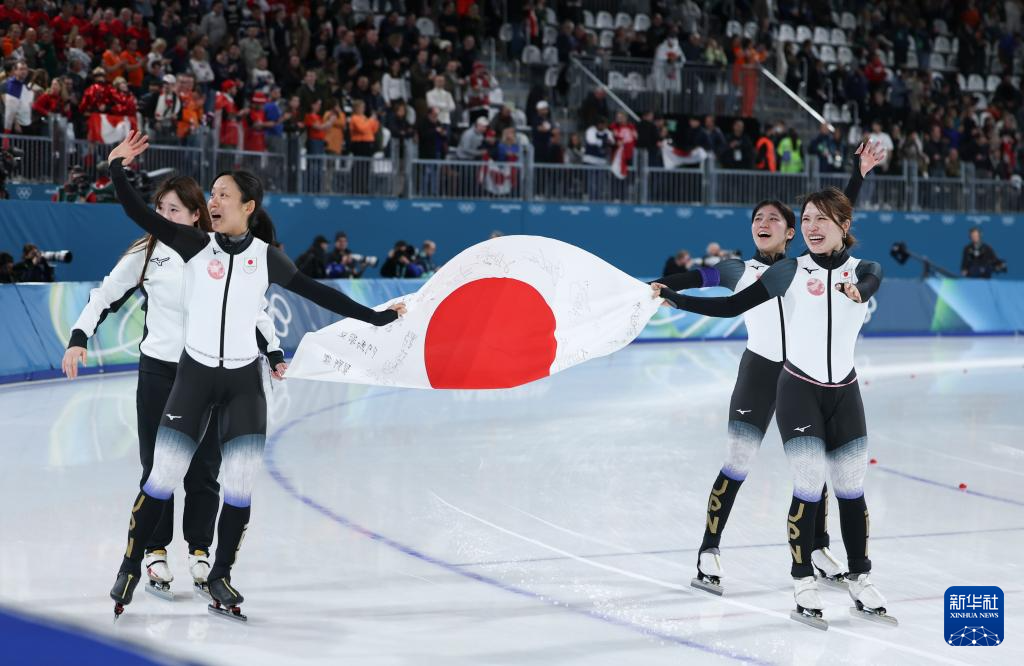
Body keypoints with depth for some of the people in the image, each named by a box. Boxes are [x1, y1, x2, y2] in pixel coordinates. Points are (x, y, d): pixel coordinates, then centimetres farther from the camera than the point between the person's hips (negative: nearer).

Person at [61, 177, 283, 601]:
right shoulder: (146, 253, -2)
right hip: (158, 370, 0)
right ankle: (155, 552, 16)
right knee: (157, 464, 5)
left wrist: (273, 354, 3)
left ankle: (200, 552, 18)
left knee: (204, 467, 6)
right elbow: (107, 295, 3)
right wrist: (79, 339, -6)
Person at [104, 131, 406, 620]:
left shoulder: (266, 257, -1)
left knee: (241, 483, -3)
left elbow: (317, 294, 4)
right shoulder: (196, 246, -3)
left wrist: (374, 317, 4)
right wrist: (118, 169, -18)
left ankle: (220, 576, 13)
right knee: (163, 476, -6)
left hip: (244, 379, 1)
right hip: (195, 373, -1)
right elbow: (139, 214, -9)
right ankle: (131, 566, 11)